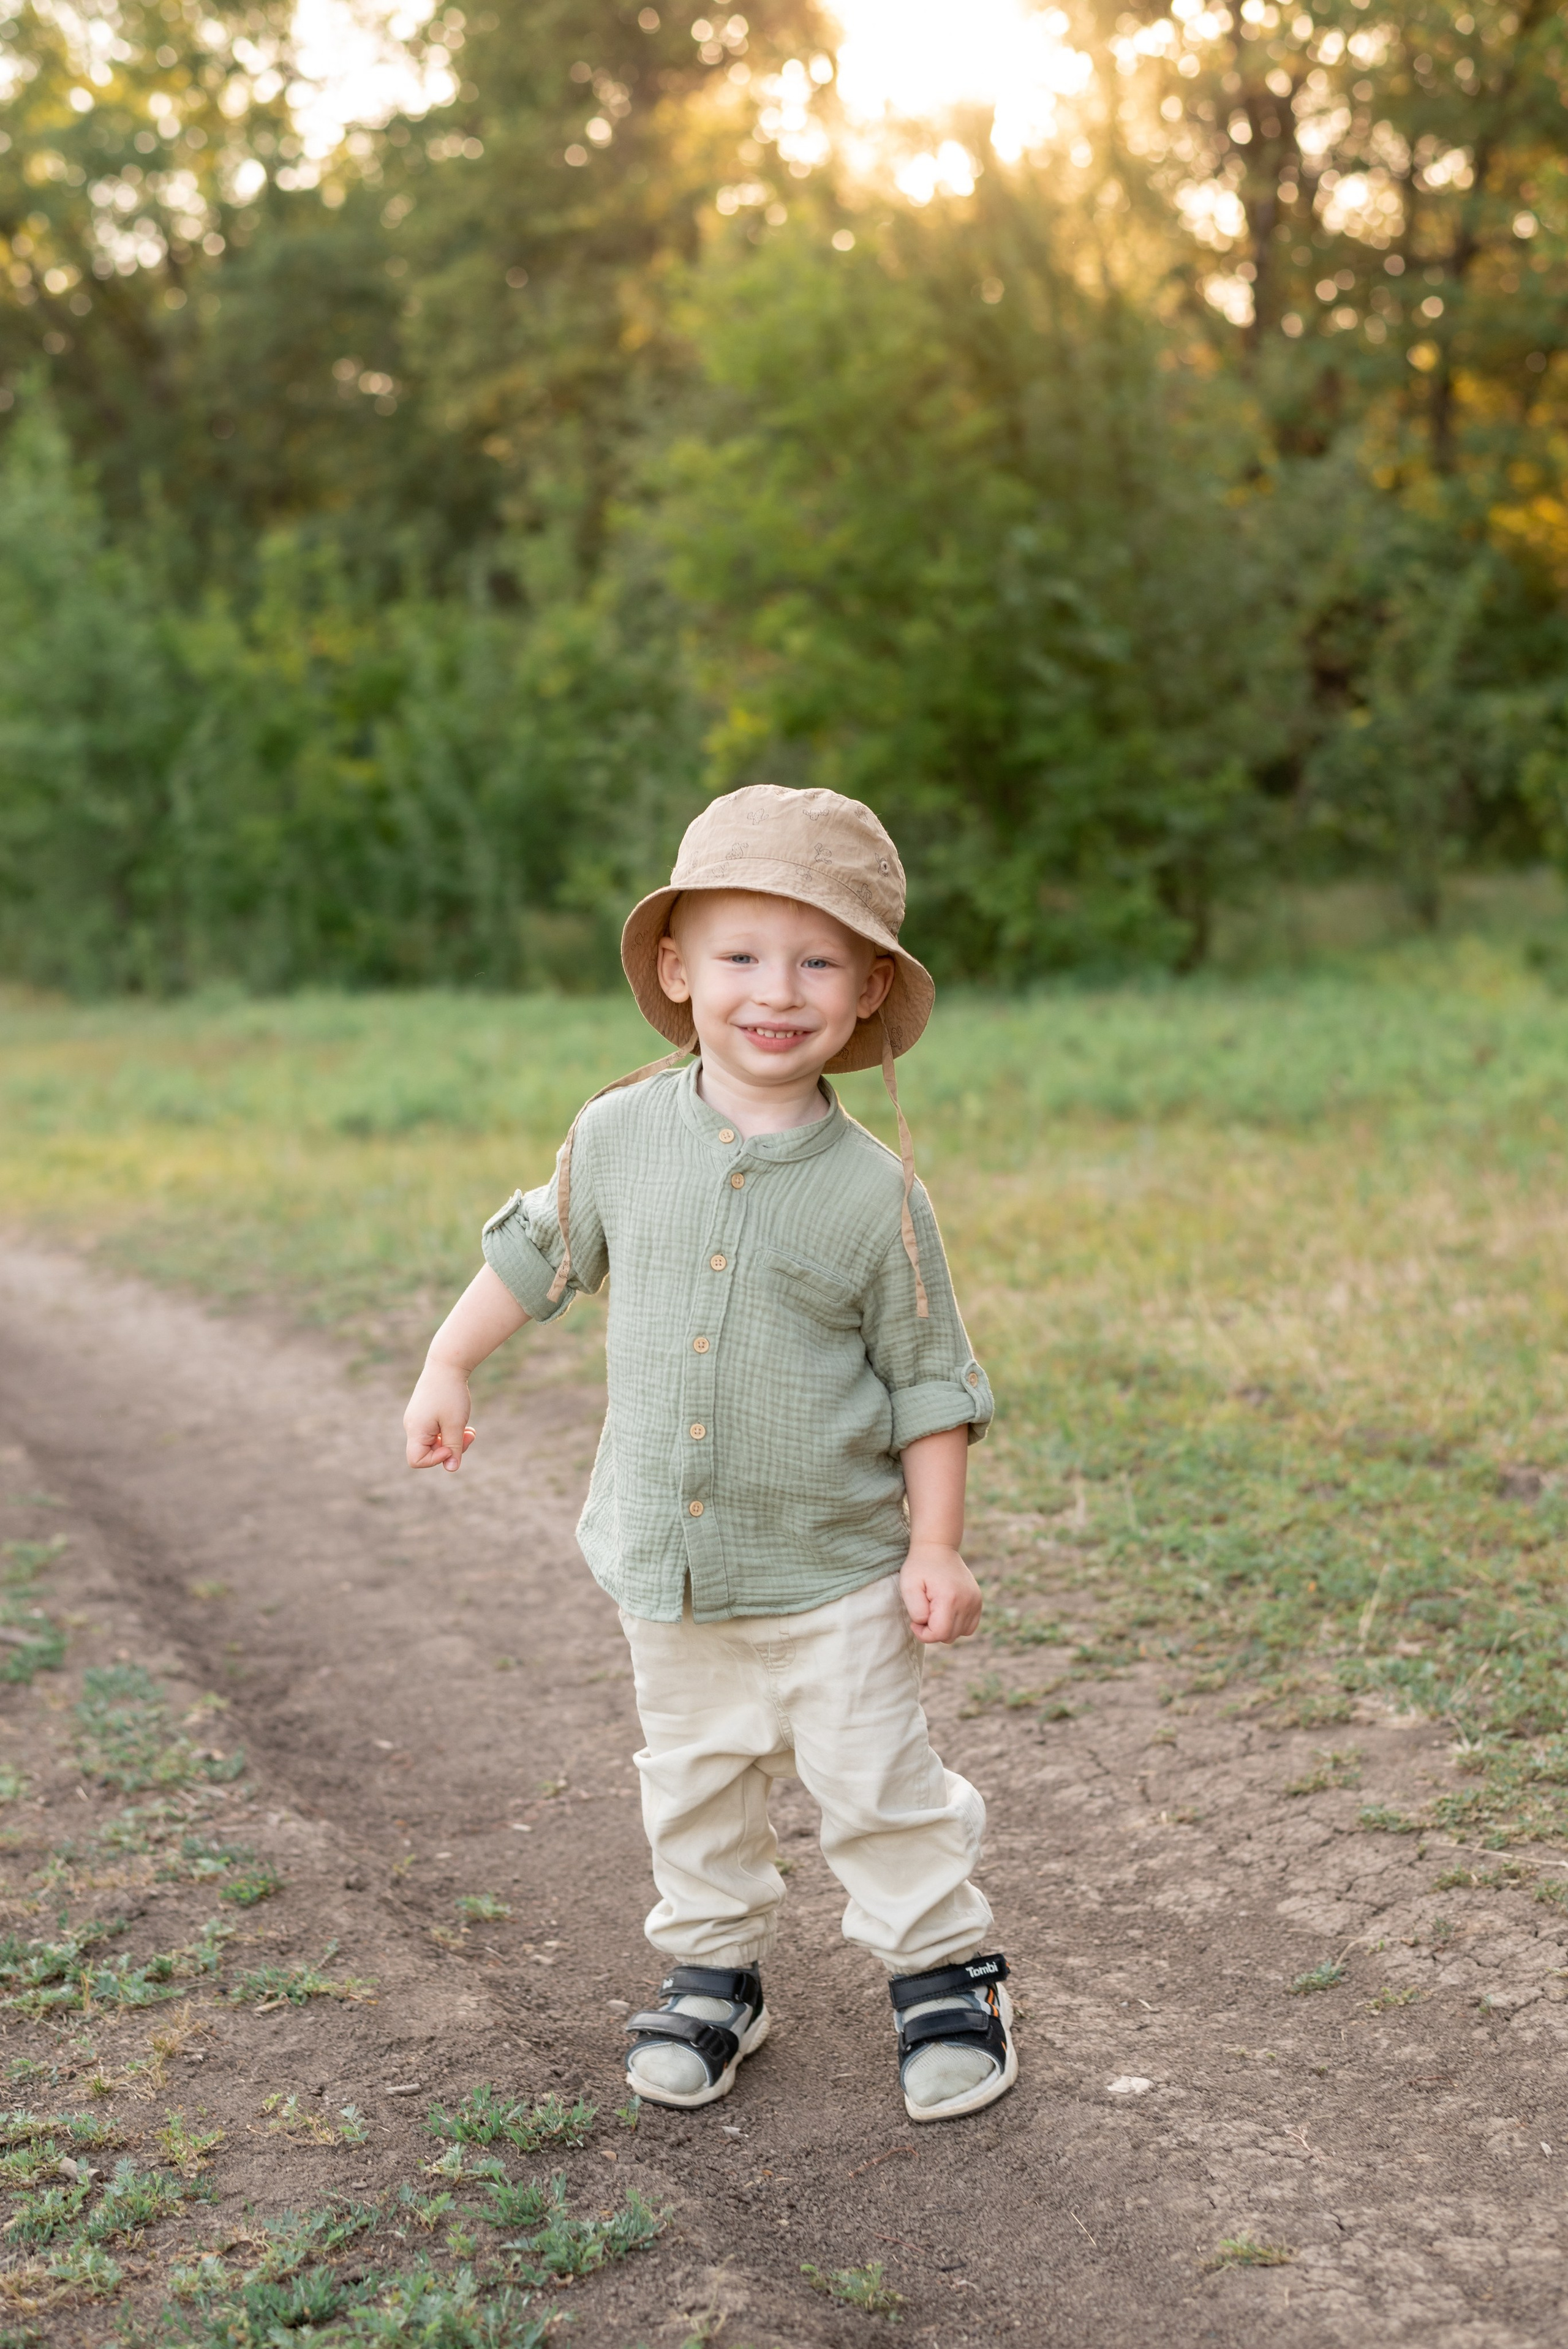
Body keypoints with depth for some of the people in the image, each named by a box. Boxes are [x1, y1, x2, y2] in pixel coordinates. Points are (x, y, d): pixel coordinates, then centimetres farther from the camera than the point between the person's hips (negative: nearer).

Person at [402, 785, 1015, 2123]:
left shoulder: (875, 1191, -12)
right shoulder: (621, 1135, -5)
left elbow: (930, 1377, -5)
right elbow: (538, 1255, 13)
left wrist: (937, 1548, -9)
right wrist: (447, 1370, 15)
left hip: (836, 1570, -3)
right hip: (668, 1562, 3)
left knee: (878, 1783, 3)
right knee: (695, 1784, 16)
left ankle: (944, 1974, 23)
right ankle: (713, 1973, 34)